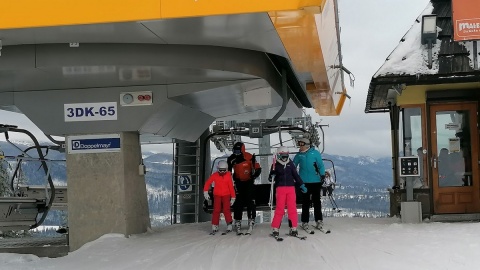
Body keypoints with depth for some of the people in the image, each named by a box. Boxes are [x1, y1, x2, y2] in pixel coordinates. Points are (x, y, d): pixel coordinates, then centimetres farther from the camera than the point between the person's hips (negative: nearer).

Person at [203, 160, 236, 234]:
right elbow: (208, 183, 3)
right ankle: (215, 226, 2)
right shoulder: (214, 175, -6)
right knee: (216, 210, -4)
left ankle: (229, 225, -1)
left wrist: (233, 198, -2)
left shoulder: (228, 176, -7)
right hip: (217, 195, 1)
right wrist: (205, 192, -3)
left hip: (226, 195, -1)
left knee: (226, 210, -11)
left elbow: (231, 187, -4)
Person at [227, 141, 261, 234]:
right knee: (238, 202, 1)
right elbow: (228, 171, 6)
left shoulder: (250, 157, -19)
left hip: (249, 181, -3)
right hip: (238, 182, 3)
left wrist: (254, 175, -29)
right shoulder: (231, 159, -9)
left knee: (250, 201, -9)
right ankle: (237, 222, 7)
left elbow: (258, 169, -13)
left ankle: (251, 220, 0)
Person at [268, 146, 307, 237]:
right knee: (279, 209, -5)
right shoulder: (276, 165, 3)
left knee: (292, 208, 0)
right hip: (280, 188, -2)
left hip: (291, 188, 3)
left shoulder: (291, 164, 9)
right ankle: (275, 228, 2)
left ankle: (293, 228, 7)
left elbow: (296, 175, 15)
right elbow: (271, 177, 4)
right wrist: (271, 177, -19)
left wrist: (301, 185, 12)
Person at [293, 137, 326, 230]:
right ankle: (305, 222, 11)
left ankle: (319, 220, 13)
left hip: (316, 181, -1)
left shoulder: (315, 153, -1)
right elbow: (292, 166, 11)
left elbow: (321, 165, 1)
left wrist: (322, 175, -6)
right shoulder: (299, 155, 5)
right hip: (304, 182, 1)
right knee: (305, 202, 5)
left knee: (316, 201, 5)